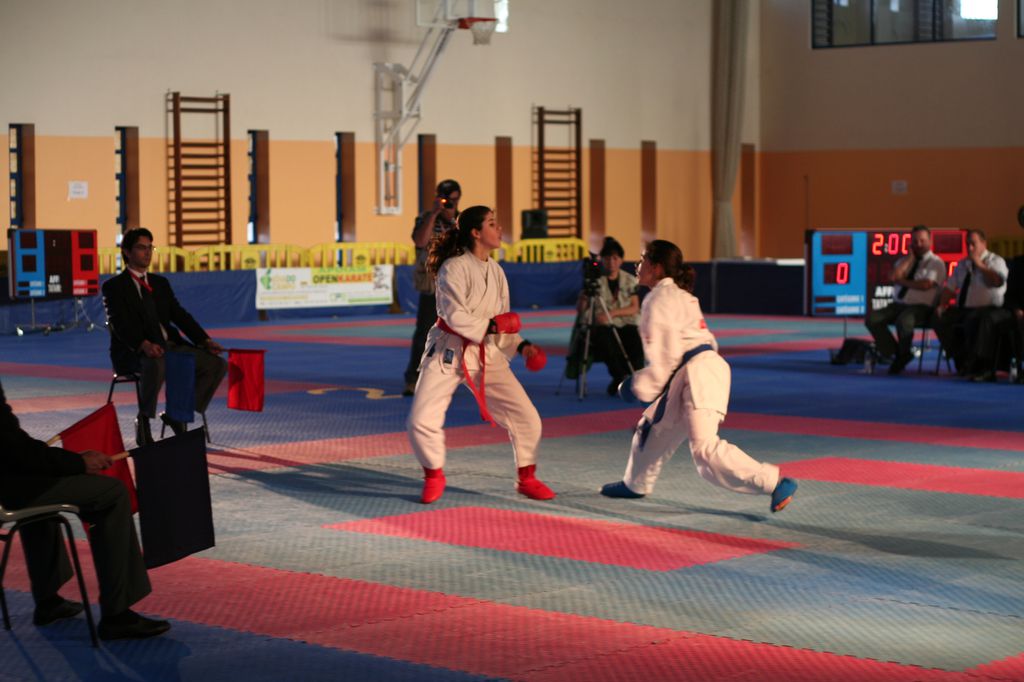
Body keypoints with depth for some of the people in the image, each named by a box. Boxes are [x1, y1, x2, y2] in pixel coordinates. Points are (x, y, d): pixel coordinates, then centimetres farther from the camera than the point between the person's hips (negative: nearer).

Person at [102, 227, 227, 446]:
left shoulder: (161, 283, 20)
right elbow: (119, 323, -15)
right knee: (156, 364, -42)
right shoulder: (114, 286, 0)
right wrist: (144, 345, -34)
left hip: (169, 345, 7)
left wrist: (205, 340, -3)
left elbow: (179, 315, 13)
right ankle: (143, 421, -22)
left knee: (217, 364, -11)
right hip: (134, 352, -7)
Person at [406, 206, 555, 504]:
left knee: (525, 415, -3)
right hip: (448, 351, -5)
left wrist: (521, 345, -2)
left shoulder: (496, 272, 7)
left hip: (486, 354, 5)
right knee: (421, 421, -12)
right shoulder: (454, 267, -15)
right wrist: (490, 326, -18)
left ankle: (526, 478, 18)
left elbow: (503, 323, 11)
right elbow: (455, 315, -21)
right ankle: (434, 477, 15)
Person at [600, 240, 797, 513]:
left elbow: (664, 356, -15)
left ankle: (775, 484, -24)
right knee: (653, 427, 24)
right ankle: (635, 484, 44)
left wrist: (639, 387, -4)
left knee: (704, 448, -20)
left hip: (698, 374, -11)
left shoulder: (659, 300, -9)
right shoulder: (679, 296, 21)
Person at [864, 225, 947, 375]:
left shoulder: (936, 263, 1)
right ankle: (893, 353, -7)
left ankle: (903, 355, -8)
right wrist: (910, 257, 0)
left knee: (903, 321, -38)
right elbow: (895, 277, -3)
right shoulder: (905, 261, 18)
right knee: (872, 318, -18)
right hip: (899, 305, 6)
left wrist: (903, 281, -4)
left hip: (921, 308, -6)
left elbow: (925, 285, -15)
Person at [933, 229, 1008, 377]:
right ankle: (961, 362, -13)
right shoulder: (963, 264, 20)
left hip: (986, 309, -6)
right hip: (963, 309, 6)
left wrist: (980, 265, -21)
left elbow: (998, 282, -21)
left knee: (972, 320, -39)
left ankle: (971, 365, -22)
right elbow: (950, 287, 17)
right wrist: (942, 305, 0)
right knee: (940, 319, -20)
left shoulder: (995, 261, 1)